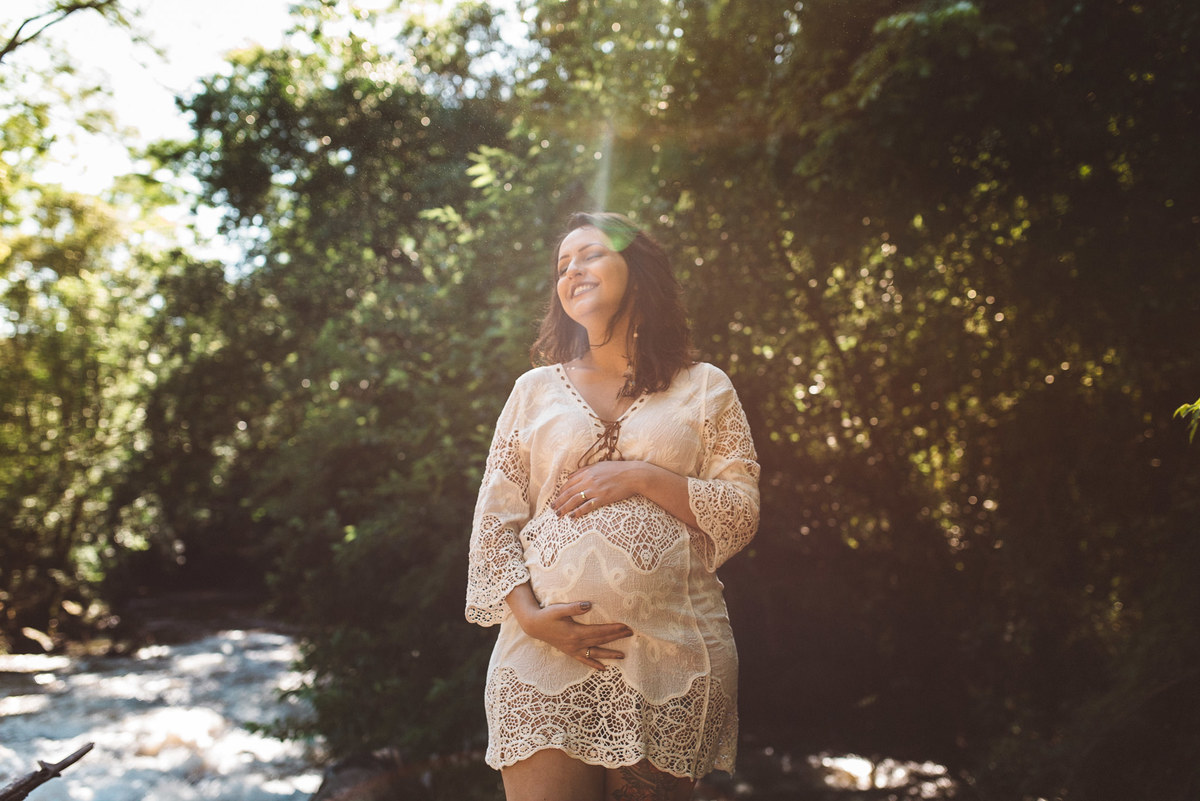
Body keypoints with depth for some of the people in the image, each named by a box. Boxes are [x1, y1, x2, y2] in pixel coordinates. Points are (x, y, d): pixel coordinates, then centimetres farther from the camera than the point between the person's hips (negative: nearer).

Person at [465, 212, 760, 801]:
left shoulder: (704, 388, 11)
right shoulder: (535, 389, 14)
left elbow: (743, 514, 4)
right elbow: (494, 520, 9)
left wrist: (642, 477, -8)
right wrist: (529, 615, -7)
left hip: (675, 655, -1)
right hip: (547, 647, 1)